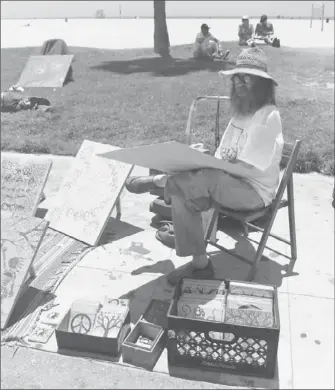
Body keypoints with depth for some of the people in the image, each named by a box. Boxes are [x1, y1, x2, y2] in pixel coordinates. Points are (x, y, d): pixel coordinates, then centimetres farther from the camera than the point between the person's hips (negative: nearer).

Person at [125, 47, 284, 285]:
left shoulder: (268, 116, -17)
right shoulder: (242, 111, 11)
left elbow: (249, 169, -22)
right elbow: (225, 158, 10)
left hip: (254, 191, -8)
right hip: (230, 182, 9)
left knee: (206, 179, -35)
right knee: (181, 196, -12)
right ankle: (200, 264, -4)